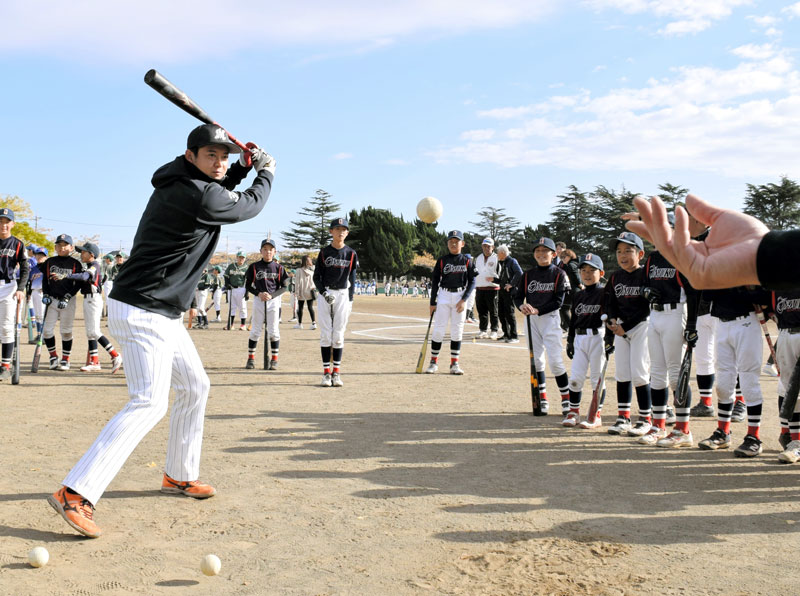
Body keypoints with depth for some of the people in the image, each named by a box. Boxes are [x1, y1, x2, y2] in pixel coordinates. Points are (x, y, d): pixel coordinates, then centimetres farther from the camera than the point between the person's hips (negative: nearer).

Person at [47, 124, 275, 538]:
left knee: (194, 387, 19)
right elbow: (249, 206, -3)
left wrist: (244, 167, 18)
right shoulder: (197, 194, -18)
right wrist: (266, 172, 16)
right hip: (142, 313, -11)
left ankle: (179, 475, 33)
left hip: (162, 315, 11)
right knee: (149, 403, -18)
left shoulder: (178, 182, 10)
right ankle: (75, 494, -20)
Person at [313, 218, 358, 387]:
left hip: (342, 295, 0)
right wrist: (324, 293, -11)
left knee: (338, 335, 0)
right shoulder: (324, 252, 3)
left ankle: (336, 372, 6)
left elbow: (352, 279, 8)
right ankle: (326, 372, 4)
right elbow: (316, 276, 3)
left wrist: (350, 300, 2)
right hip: (324, 294, 0)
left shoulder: (351, 254, 6)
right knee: (325, 334, -1)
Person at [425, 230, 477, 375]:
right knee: (438, 329, -3)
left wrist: (464, 300, -10)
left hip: (460, 296, 0)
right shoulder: (442, 260, 4)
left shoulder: (467, 260, 3)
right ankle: (434, 361, 6)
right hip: (444, 296, 0)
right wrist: (432, 303, 1)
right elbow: (435, 281, 5)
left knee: (457, 330, 3)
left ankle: (454, 363, 9)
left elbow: (472, 281, 1)